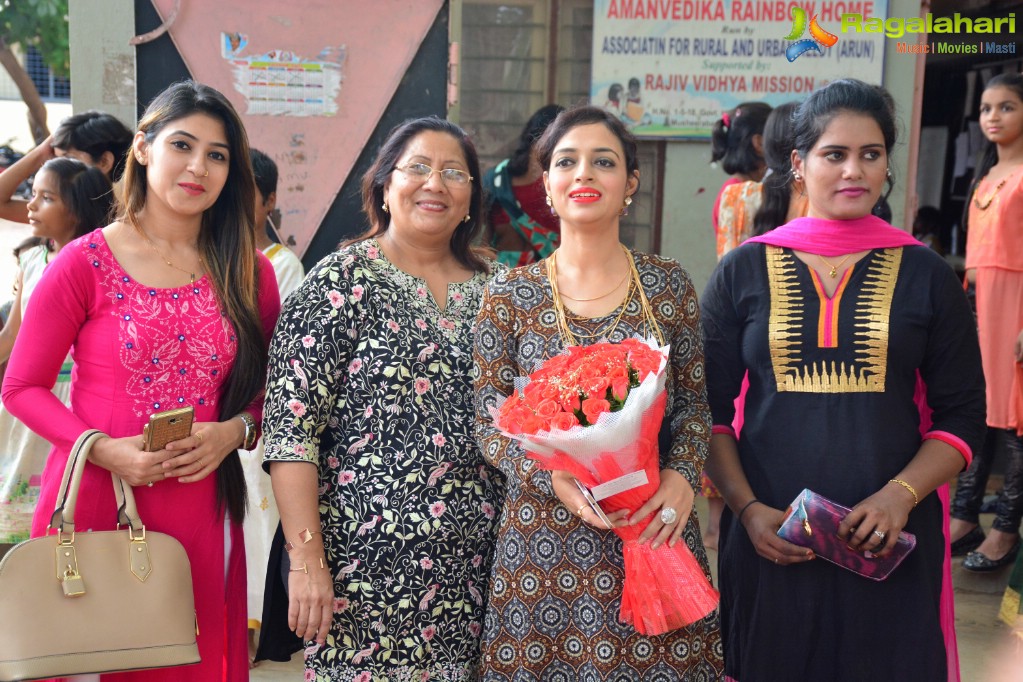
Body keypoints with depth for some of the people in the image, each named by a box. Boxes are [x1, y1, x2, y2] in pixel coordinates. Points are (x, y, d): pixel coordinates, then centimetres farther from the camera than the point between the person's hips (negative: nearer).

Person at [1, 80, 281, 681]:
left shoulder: (250, 274, 4)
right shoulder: (86, 263, -5)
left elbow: (271, 390, 11)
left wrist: (234, 430, -10)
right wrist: (104, 450, -15)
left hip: (203, 511, 3)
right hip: (94, 505, -2)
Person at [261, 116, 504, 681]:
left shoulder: (492, 288, 8)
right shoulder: (342, 283, -5)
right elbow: (290, 429, -11)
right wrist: (306, 561, -16)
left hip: (475, 565, 4)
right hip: (366, 565, -4)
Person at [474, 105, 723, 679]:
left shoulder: (670, 285, 3)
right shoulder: (509, 294, 1)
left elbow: (695, 404, 6)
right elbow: (489, 422, 0)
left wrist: (682, 476, -13)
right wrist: (553, 474, -16)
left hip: (654, 528, 1)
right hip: (543, 537, 0)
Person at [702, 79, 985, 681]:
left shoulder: (924, 274, 4)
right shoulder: (743, 271, 2)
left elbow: (963, 415, 3)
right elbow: (709, 409, 3)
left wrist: (900, 495, -12)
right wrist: (748, 509, -9)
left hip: (891, 540, 0)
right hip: (771, 539, 0)